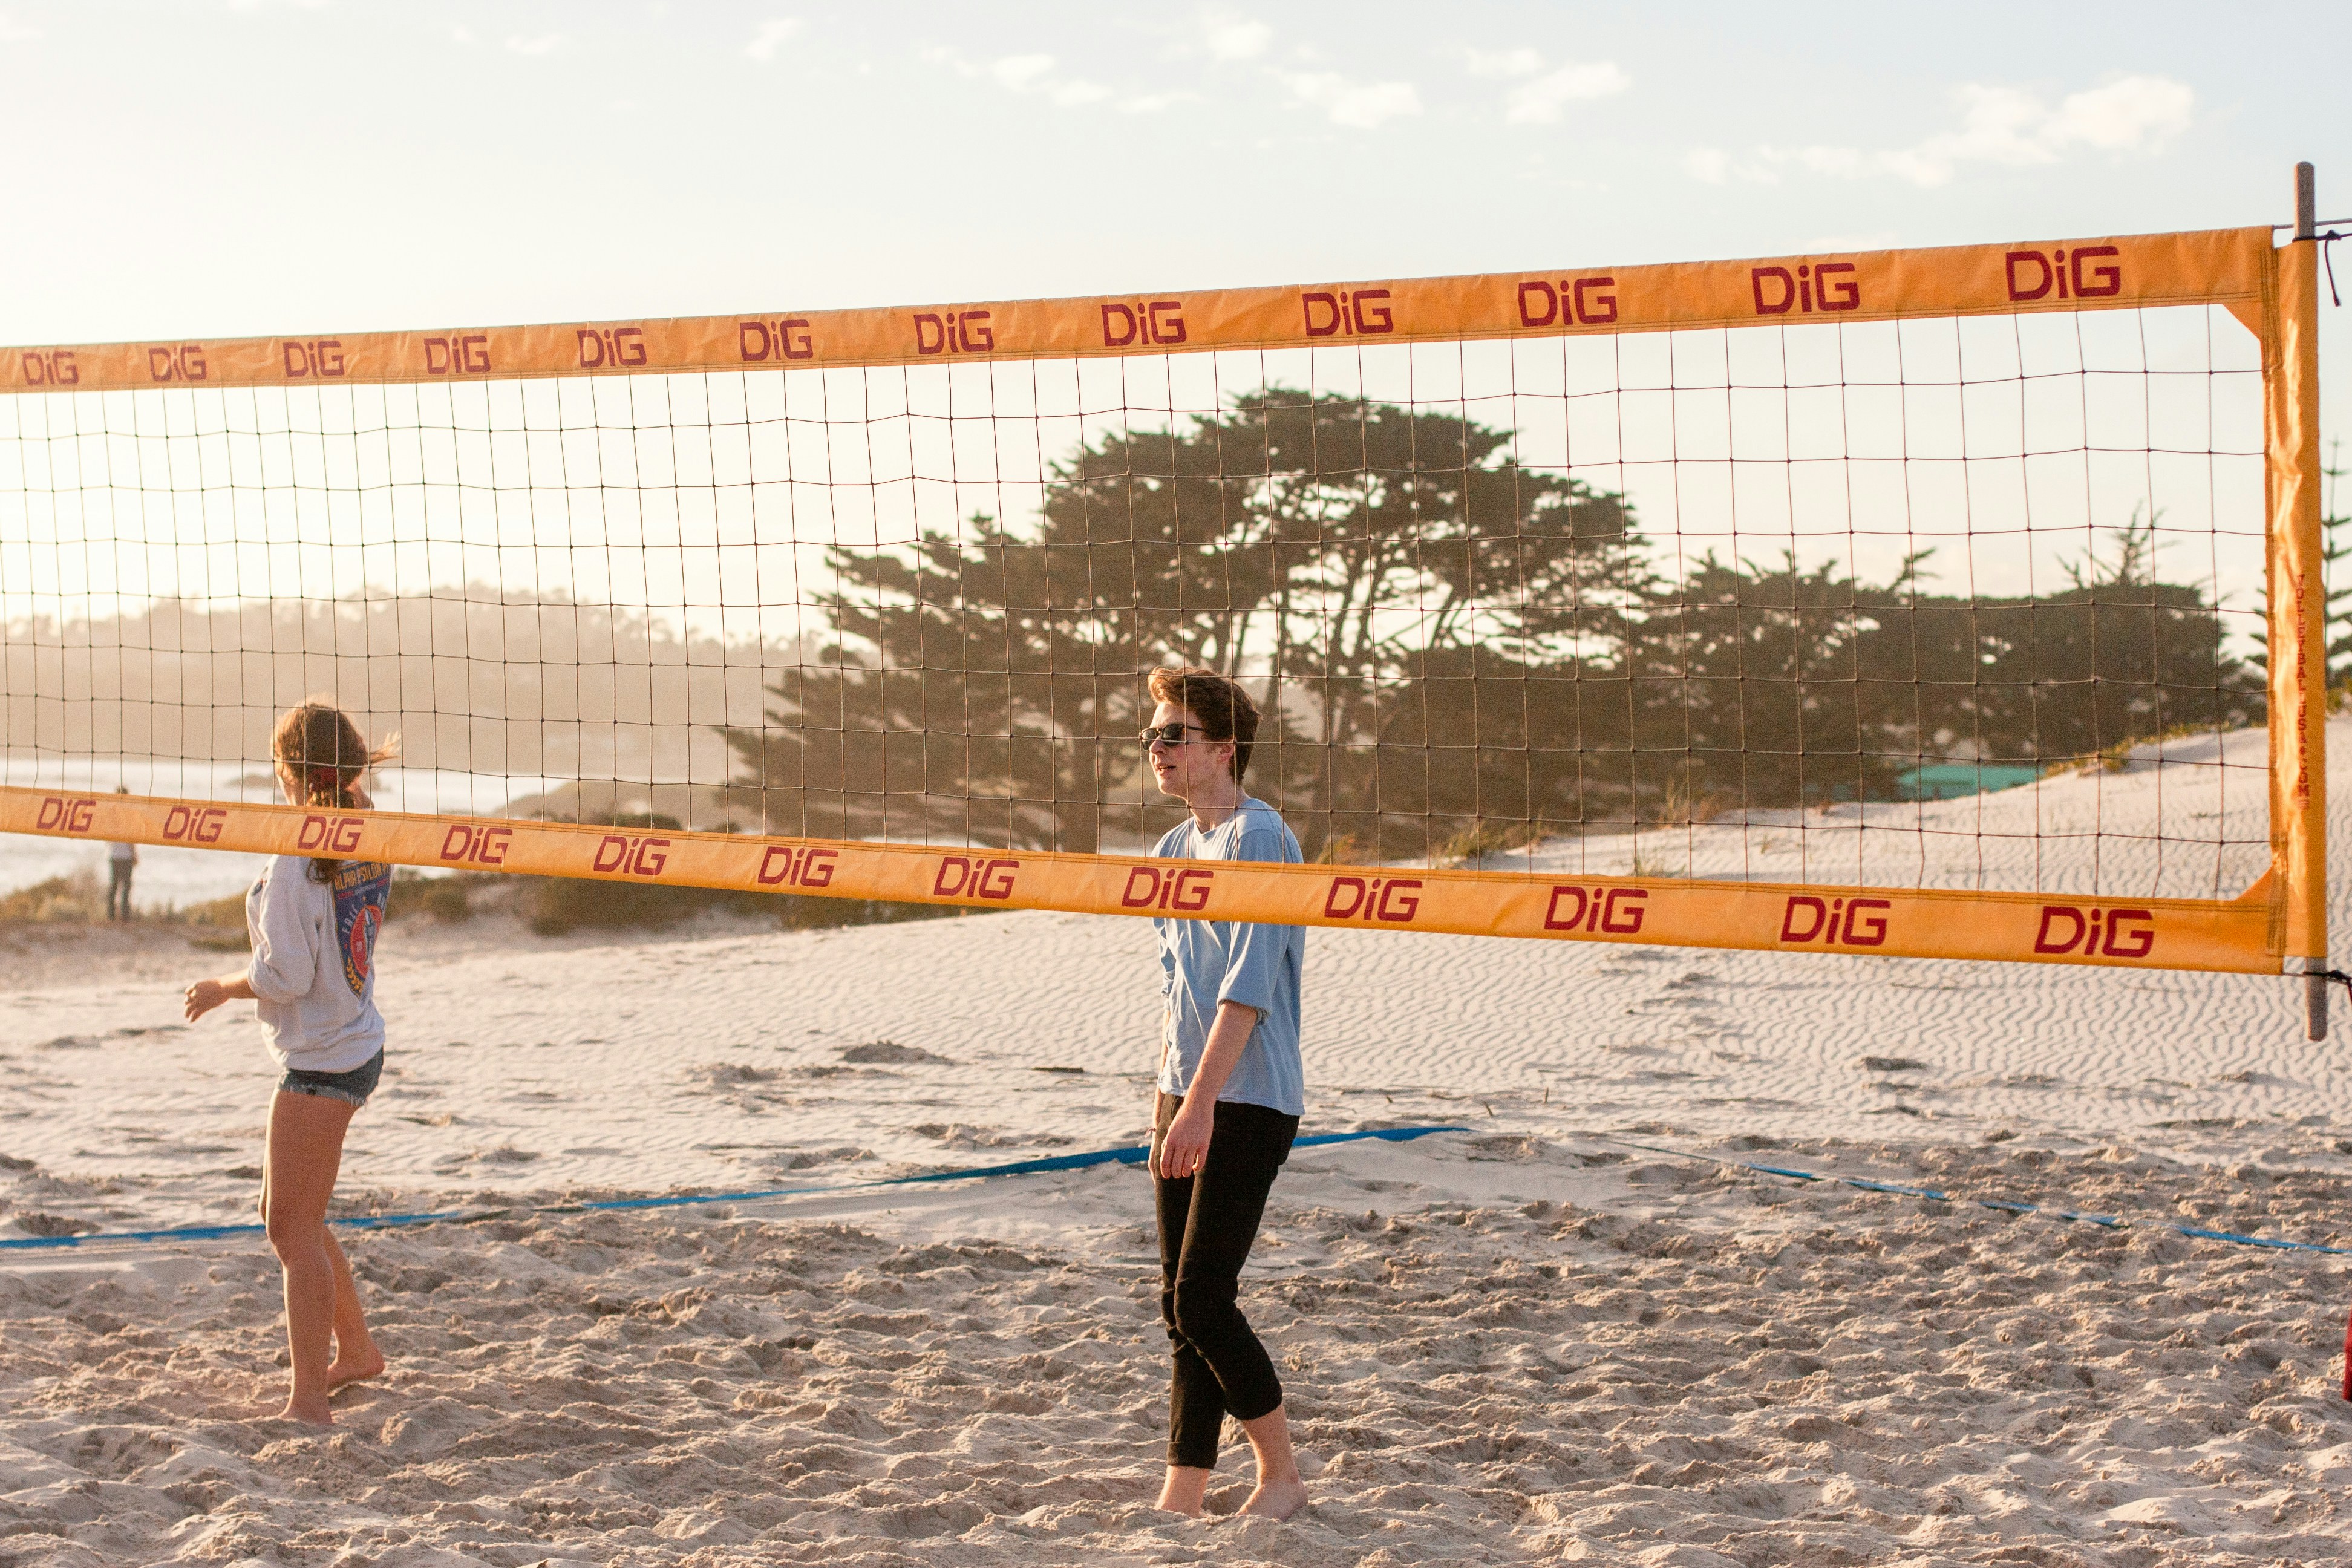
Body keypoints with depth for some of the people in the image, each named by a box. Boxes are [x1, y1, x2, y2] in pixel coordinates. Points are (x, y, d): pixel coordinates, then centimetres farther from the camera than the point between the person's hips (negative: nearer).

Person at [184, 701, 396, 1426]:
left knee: (294, 1230, -4)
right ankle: (354, 1348, 34)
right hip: (358, 1045, 9)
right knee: (288, 1215, 22)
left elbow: (285, 977, -22)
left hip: (321, 1062, -9)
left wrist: (223, 987, -3)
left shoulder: (295, 862, -21)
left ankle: (308, 1404, -1)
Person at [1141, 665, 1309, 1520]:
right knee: (1181, 1303, 8)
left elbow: (1249, 985, -20)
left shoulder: (1259, 839, -13)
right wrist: (1166, 1092, 16)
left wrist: (1201, 1102, -25)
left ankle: (1281, 1473, 6)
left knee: (1202, 1299, -10)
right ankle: (1181, 1498, 12)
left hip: (1248, 1103, -8)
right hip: (1186, 1099, 8)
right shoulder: (1174, 849, 14)